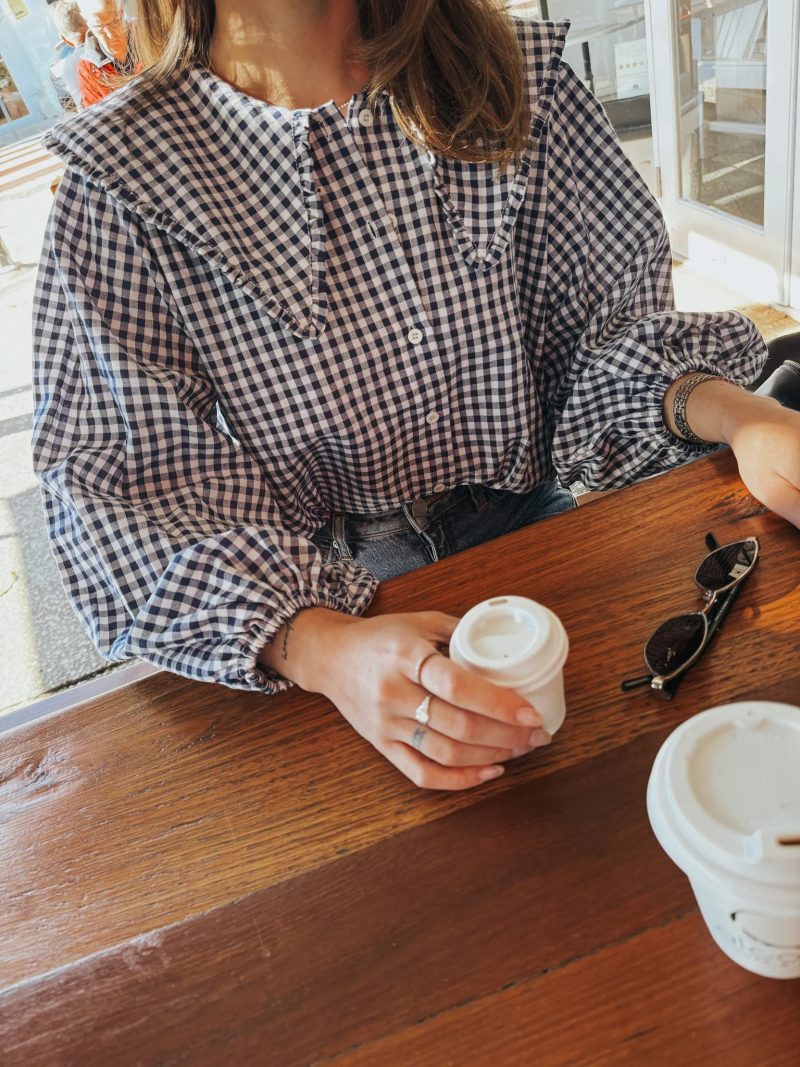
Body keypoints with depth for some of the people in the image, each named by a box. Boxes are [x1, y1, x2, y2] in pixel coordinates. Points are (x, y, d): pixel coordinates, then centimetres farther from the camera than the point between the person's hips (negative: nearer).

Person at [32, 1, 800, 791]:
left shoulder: (515, 83, -1)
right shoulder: (117, 180, -10)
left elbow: (607, 321, 2)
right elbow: (131, 484, -16)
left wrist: (735, 415, -21)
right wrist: (319, 647, -34)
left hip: (525, 523, 4)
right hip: (315, 581, -3)